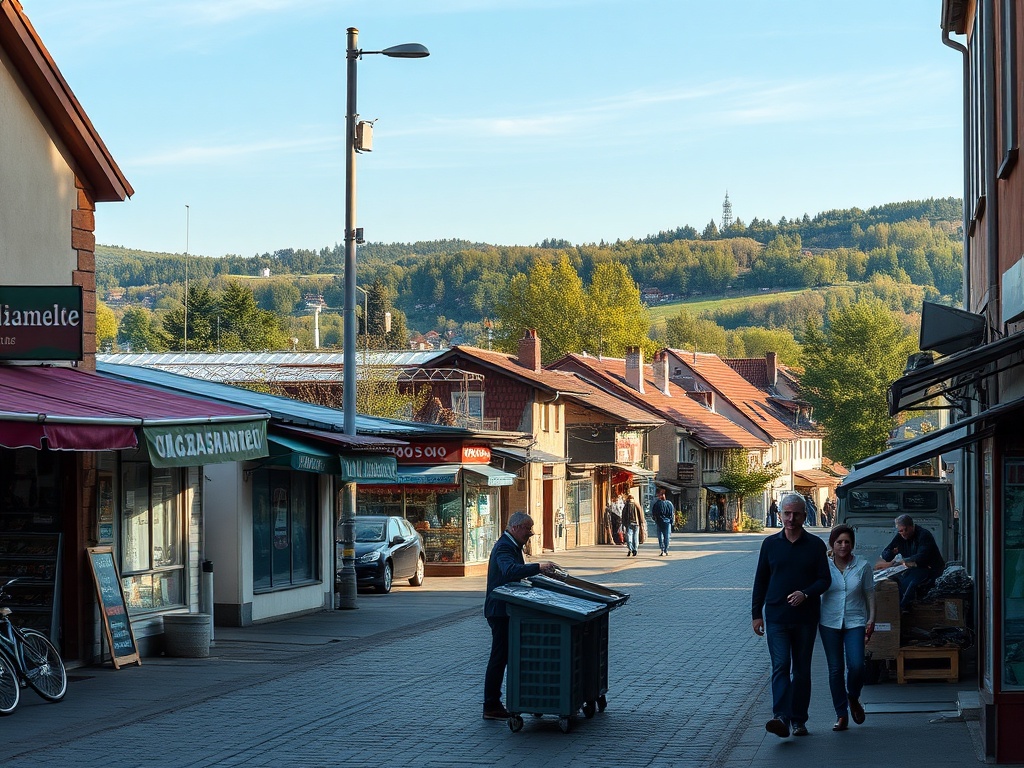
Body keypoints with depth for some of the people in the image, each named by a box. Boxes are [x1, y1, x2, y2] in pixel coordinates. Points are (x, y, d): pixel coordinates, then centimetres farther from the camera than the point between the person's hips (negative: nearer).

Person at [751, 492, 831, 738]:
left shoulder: (815, 545, 2)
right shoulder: (770, 544, 6)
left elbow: (825, 579, 1)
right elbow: (760, 580, 10)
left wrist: (805, 594, -18)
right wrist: (756, 613, 6)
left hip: (805, 618, 0)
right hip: (776, 617, 0)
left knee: (801, 670, 8)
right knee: (780, 666, -12)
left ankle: (798, 720, 15)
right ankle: (781, 717, -22)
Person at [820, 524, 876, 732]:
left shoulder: (862, 566, 0)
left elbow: (870, 593, 7)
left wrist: (871, 619, -1)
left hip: (855, 622, 0)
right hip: (830, 622, 0)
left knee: (856, 666, -14)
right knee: (835, 669, 1)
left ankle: (853, 698, 18)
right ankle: (841, 715, 10)